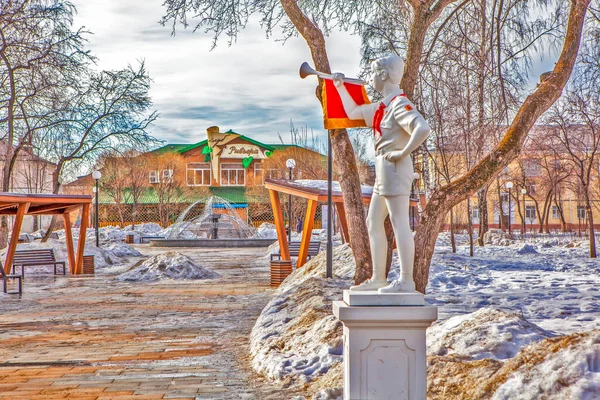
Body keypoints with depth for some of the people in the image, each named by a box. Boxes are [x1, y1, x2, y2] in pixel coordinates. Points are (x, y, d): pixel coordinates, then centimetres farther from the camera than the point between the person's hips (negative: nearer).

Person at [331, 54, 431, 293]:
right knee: (373, 223, 13)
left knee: (399, 224, -10)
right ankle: (378, 278, 18)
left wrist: (403, 152, -21)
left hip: (395, 167, -10)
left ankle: (406, 280, -8)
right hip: (383, 169, 11)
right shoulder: (382, 106, 17)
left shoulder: (399, 104, -13)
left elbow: (423, 128, -28)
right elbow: (353, 113, 31)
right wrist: (340, 88, 29)